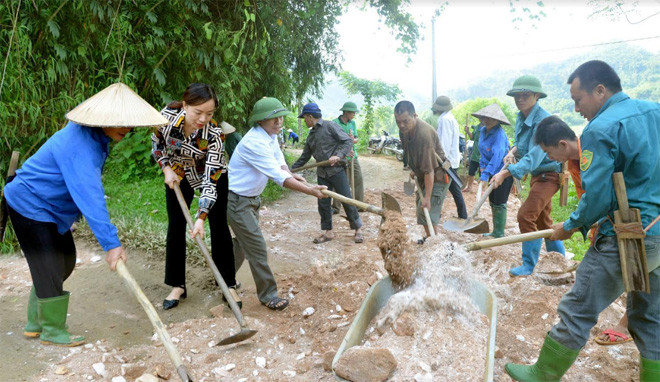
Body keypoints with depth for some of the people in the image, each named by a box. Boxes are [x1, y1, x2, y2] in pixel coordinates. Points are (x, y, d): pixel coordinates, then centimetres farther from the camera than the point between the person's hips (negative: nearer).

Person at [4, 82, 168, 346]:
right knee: (50, 268, -3)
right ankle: (52, 330, 17)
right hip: (30, 205, -10)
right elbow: (89, 197, -40)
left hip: (50, 206, 10)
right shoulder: (79, 145, -33)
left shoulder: (96, 136, -2)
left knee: (65, 261, 15)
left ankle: (35, 323, 30)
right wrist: (110, 244, -42)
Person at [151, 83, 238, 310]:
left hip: (212, 174, -2)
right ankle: (177, 285, 15)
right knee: (175, 228, 3)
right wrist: (167, 169, -16)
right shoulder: (167, 116, -28)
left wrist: (201, 217, -40)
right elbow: (156, 144, -4)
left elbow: (210, 180, -34)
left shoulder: (214, 133, -34)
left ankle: (229, 285, 9)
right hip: (178, 174, 3)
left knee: (219, 228, -2)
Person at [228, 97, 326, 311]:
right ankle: (268, 295, 5)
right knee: (256, 247, -6)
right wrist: (311, 191, -35)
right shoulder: (255, 143, -29)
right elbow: (279, 177, -33)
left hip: (252, 198, 10)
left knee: (244, 242, 20)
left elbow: (279, 160, 8)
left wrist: (291, 175, -15)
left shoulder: (271, 135, 1)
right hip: (236, 200, -10)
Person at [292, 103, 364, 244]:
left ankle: (358, 229, 13)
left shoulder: (329, 126, -8)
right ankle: (328, 232, 19)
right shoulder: (311, 135, 14)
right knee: (323, 203, 7)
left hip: (336, 170, -7)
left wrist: (338, 155, -26)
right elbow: (305, 157, 20)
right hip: (322, 173, 7)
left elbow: (348, 141, -13)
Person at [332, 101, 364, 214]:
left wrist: (353, 140, -11)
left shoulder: (352, 123, 9)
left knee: (359, 180, 6)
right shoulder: (335, 123, -10)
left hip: (353, 156, 6)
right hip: (341, 158, -6)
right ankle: (335, 207, 8)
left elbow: (356, 139, 13)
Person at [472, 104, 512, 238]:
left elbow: (497, 156, -32)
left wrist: (485, 174, -36)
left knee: (499, 204, -3)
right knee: (493, 202, 15)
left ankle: (499, 234, 7)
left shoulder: (499, 134, -23)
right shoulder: (483, 130, 2)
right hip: (493, 172, 9)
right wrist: (483, 165, 3)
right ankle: (495, 231, 27)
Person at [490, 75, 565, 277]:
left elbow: (533, 157, -33)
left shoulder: (543, 120, -26)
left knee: (526, 215, -13)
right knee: (543, 220, 18)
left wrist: (505, 173, -41)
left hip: (549, 174, -9)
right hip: (537, 174, 9)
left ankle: (529, 266, 1)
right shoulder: (521, 118, 1)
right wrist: (513, 151, -3)